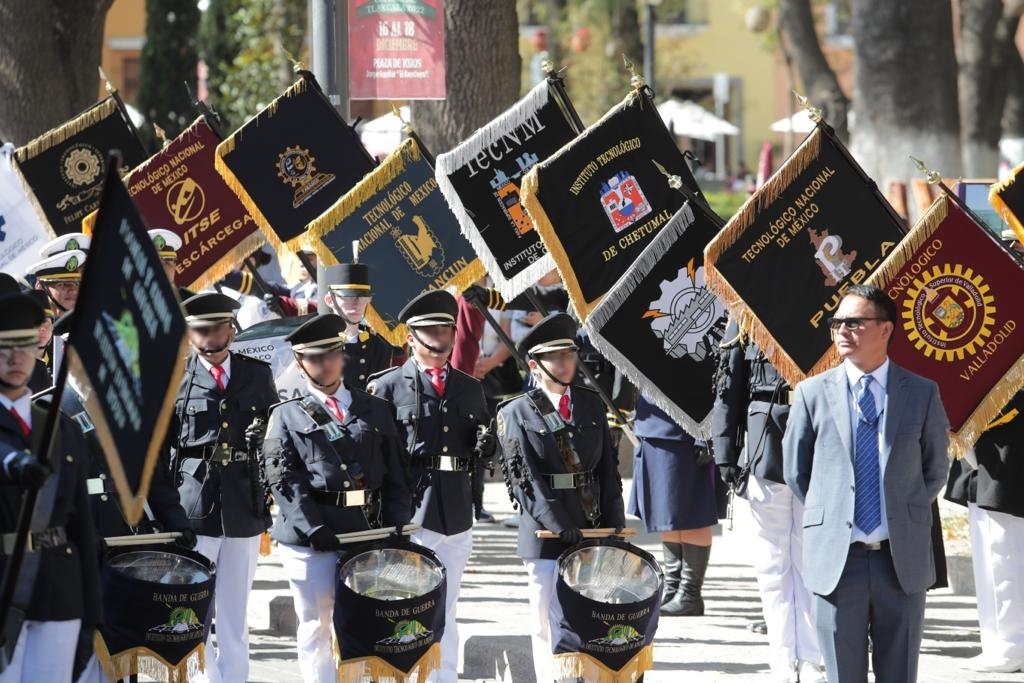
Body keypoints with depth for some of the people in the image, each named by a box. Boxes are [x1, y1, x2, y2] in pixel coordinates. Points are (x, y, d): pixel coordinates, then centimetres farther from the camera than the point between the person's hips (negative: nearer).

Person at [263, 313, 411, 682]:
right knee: (315, 627, 2)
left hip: (368, 536, 3)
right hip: (311, 540, -3)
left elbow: (395, 476, 12)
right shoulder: (287, 416, 5)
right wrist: (313, 529, -17)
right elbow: (285, 481, -5)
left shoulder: (376, 410, 14)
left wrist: (397, 526, -2)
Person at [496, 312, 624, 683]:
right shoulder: (517, 413, -2)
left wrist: (614, 524, 1)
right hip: (547, 535, -4)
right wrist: (559, 527, -19)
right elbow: (526, 479, -10)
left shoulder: (590, 403, 11)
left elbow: (608, 469, 11)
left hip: (593, 528, 4)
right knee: (548, 622, 0)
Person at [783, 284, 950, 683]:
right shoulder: (813, 393, 2)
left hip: (903, 560, 0)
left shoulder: (922, 394, 2)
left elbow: (935, 471, 12)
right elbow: (794, 471, 10)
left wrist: (904, 518, 9)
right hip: (836, 560, 0)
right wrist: (828, 518, 8)